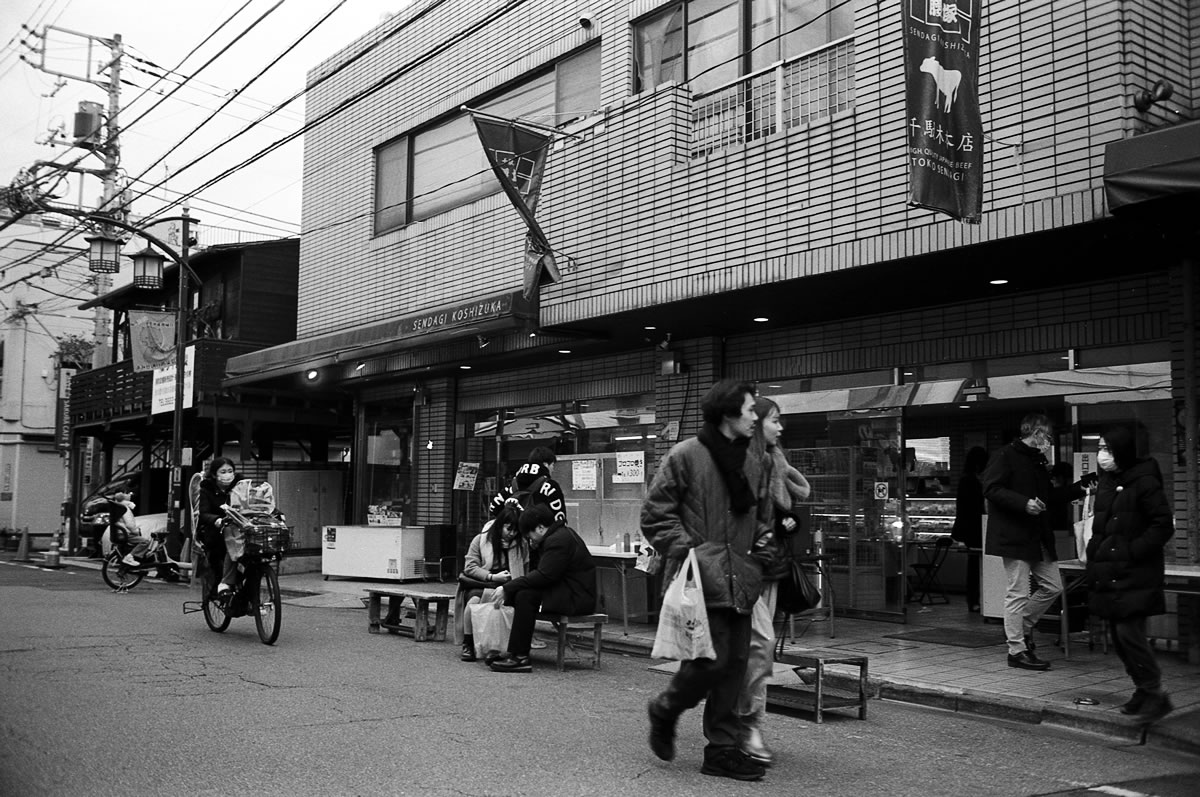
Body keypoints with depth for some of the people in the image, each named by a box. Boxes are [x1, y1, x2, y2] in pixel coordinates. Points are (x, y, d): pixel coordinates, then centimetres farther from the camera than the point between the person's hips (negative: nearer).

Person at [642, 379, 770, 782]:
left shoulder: (752, 464, 13)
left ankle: (723, 749, 17)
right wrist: (686, 550, -14)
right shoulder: (685, 456, -8)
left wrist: (764, 535, 9)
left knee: (735, 663, 7)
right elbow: (655, 514, -7)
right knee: (712, 659, -10)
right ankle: (665, 709, 19)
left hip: (738, 580, 7)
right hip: (701, 578, -7)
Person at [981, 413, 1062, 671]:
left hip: (1038, 538, 9)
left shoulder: (1038, 462, 19)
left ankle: (1023, 627, 26)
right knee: (1017, 594, -5)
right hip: (1014, 536, -9)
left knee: (1053, 586, 9)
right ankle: (1017, 650, 3)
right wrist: (1023, 503, -24)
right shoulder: (1005, 456, -8)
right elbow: (991, 489, -17)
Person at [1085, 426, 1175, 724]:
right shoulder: (1106, 482, 13)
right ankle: (1143, 691, 23)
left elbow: (1163, 525, -13)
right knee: (1119, 635, 11)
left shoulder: (1144, 483, -12)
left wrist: (1132, 551, -17)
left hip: (1135, 576, -8)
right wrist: (1096, 552, 8)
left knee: (1129, 632, -13)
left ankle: (1154, 693, -2)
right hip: (1109, 574, 8)